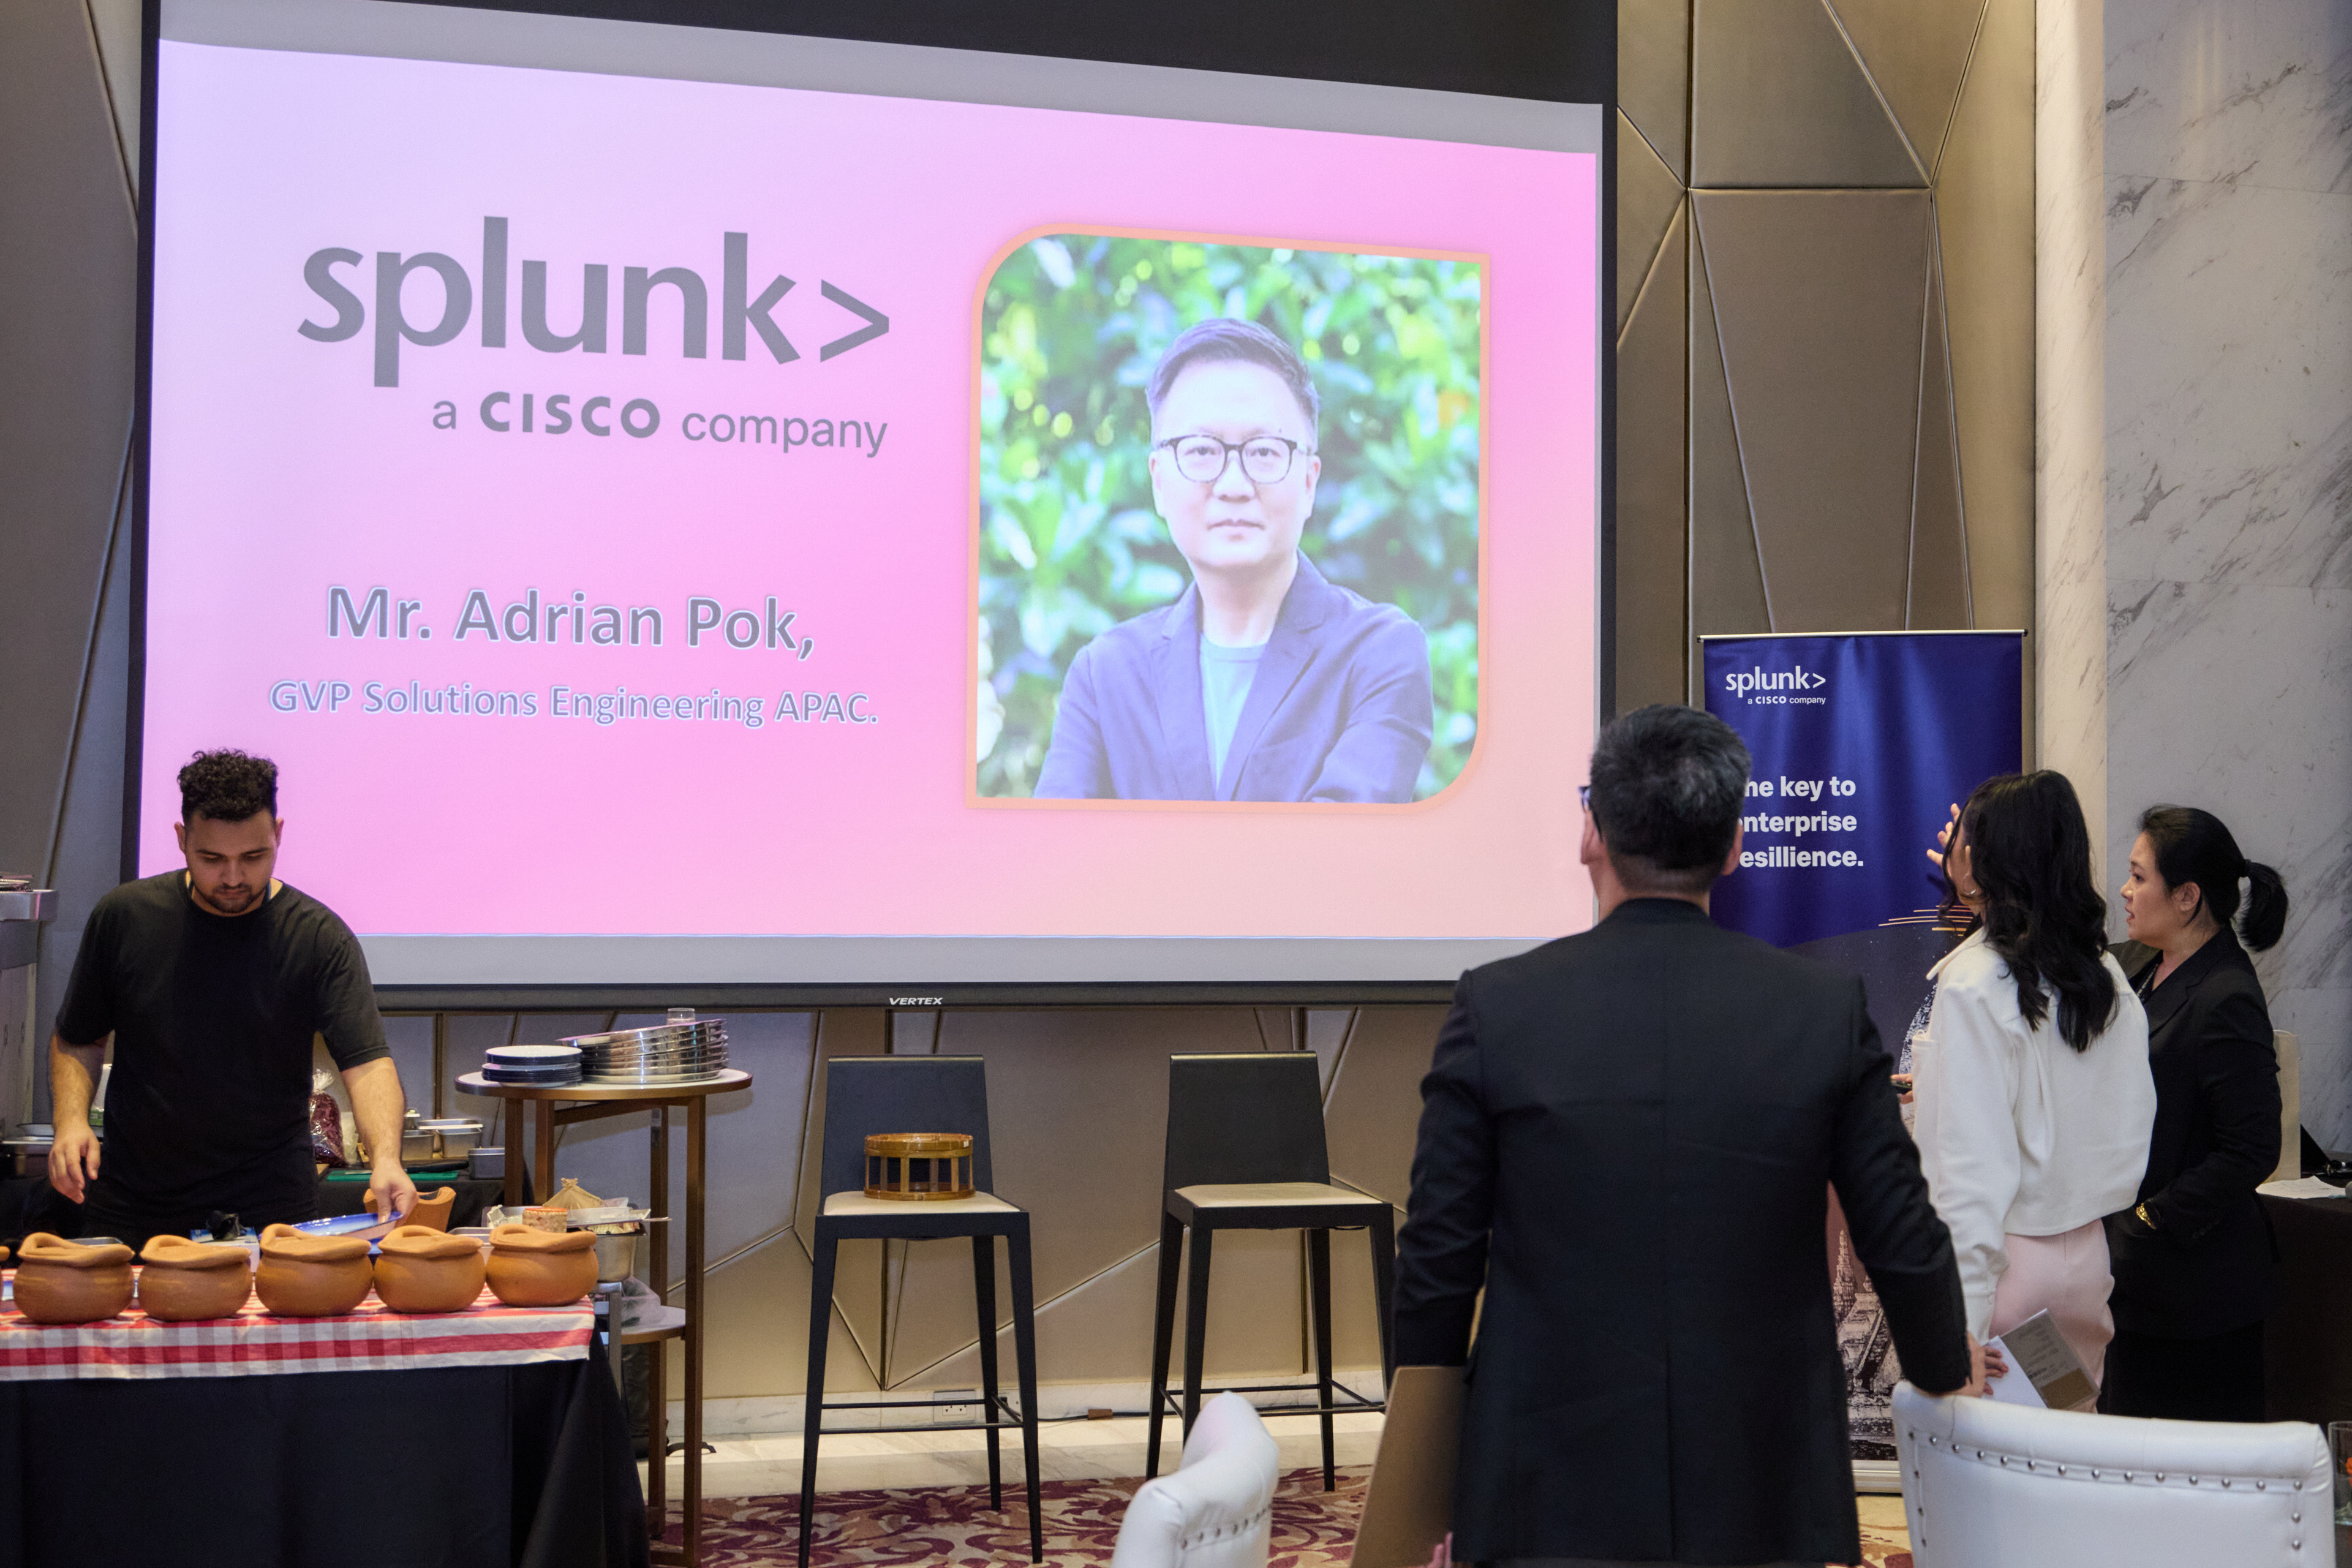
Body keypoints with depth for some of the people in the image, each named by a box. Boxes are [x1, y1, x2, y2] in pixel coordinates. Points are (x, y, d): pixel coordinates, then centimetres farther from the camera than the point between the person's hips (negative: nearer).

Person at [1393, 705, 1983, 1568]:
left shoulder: (1495, 1006, -8)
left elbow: (1438, 1260, -3)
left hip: (1549, 1495, -1)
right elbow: (1903, 1237, 4)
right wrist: (1942, 1362, 25)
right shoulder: (1828, 1009, -4)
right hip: (1765, 1491, 1)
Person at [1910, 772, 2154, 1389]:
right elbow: (2134, 1133, 9)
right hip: (2091, 1259, 7)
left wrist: (1957, 1322, -18)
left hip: (2010, 1263, -7)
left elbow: (1972, 1165, -19)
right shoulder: (2106, 974, 4)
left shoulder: (1973, 984, -16)